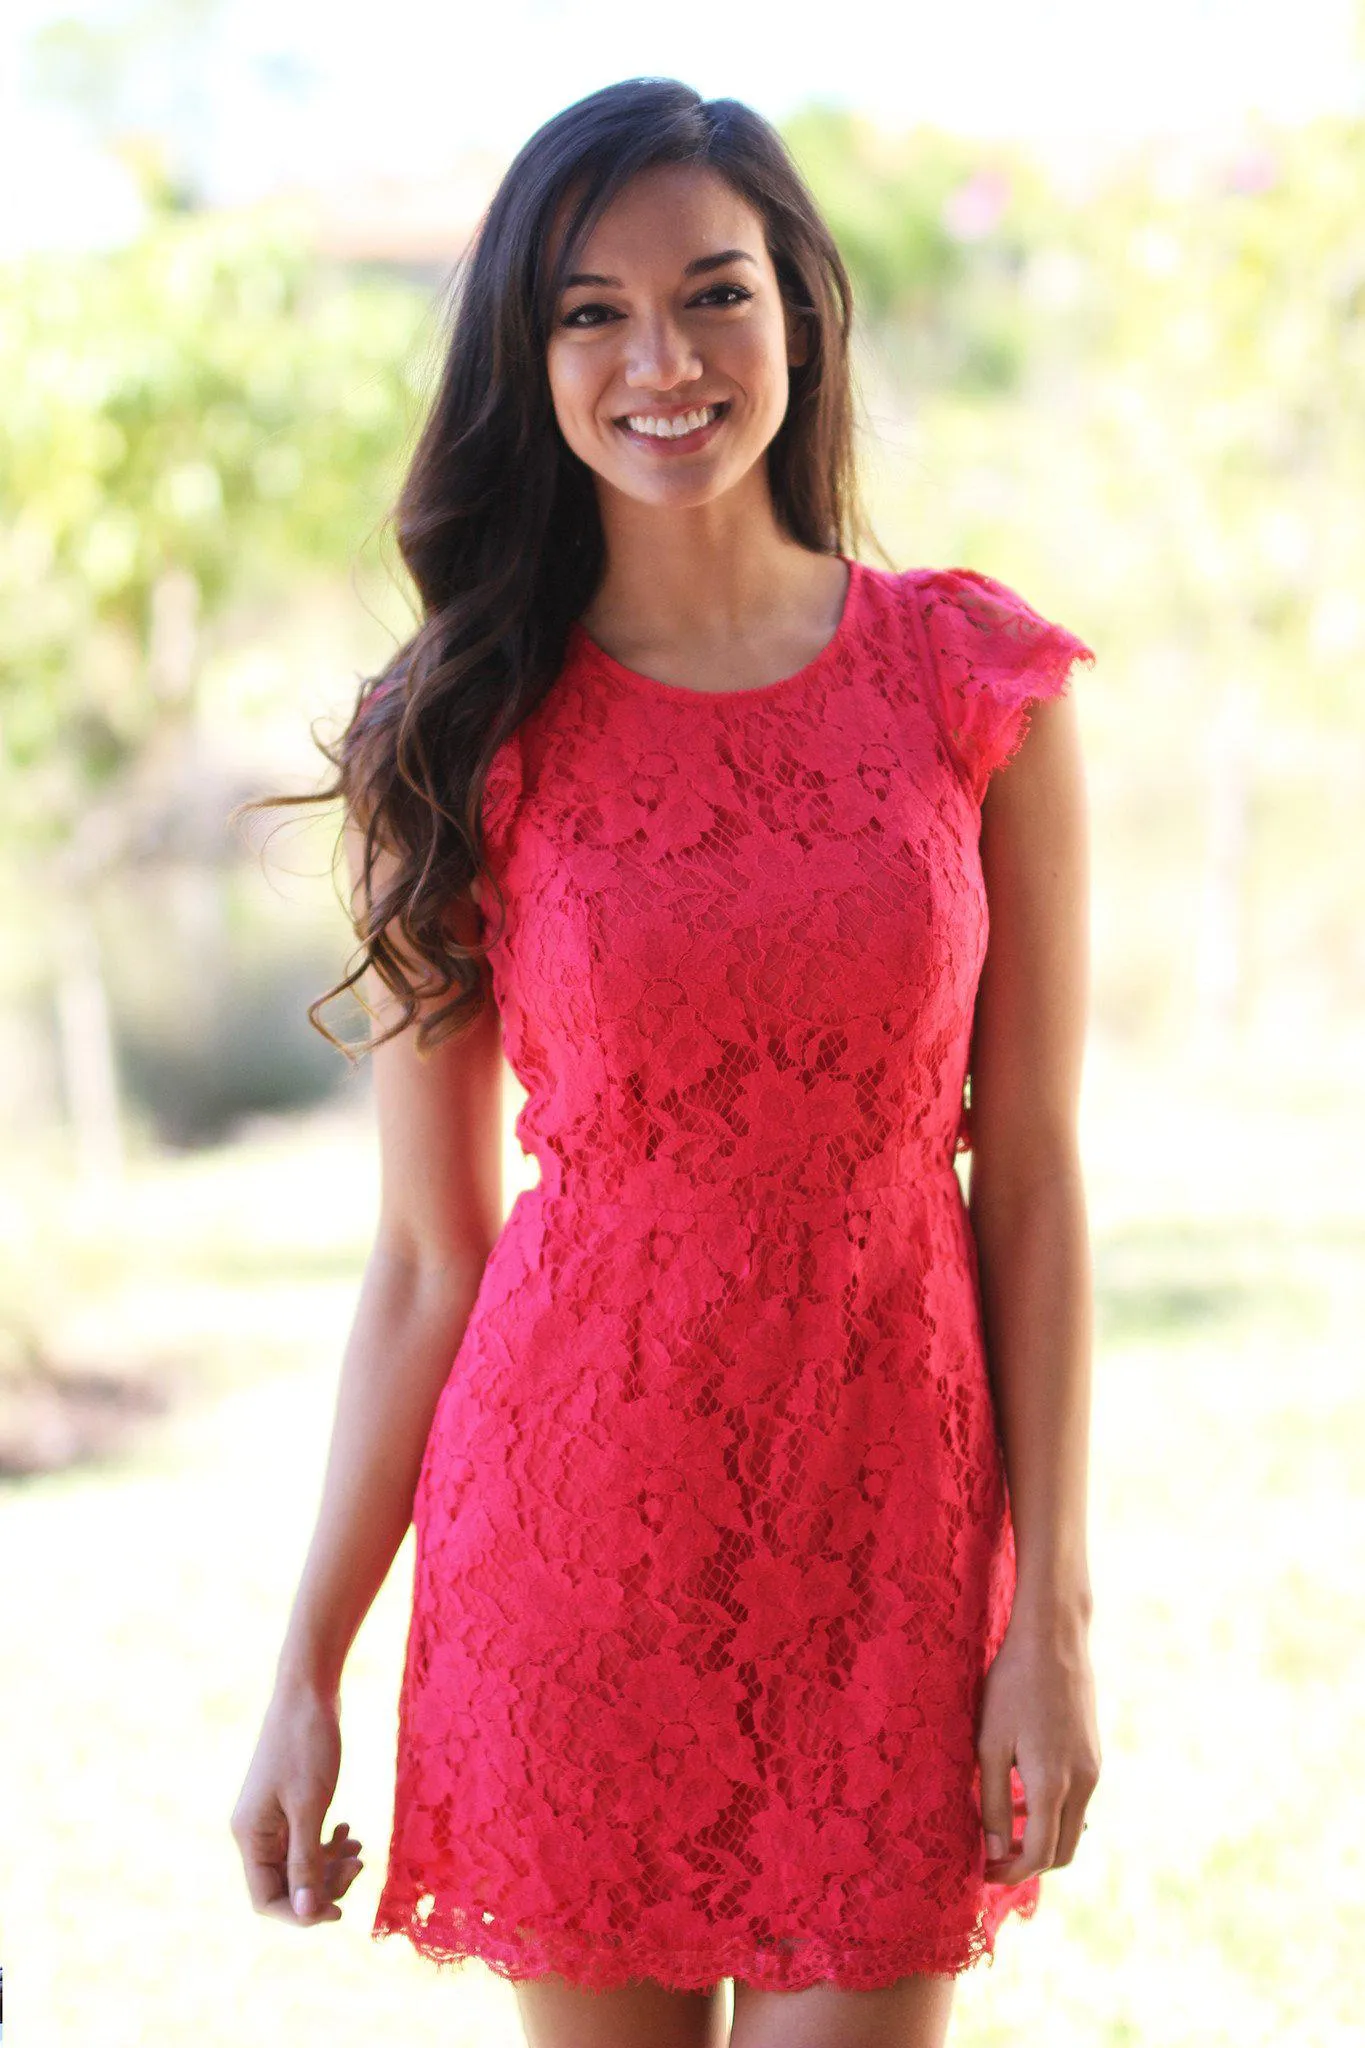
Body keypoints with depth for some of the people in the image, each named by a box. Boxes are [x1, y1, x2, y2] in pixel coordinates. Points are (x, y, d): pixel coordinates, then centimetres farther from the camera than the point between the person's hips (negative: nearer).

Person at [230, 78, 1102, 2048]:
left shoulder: (979, 686, 0)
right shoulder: (462, 744, 0)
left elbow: (1032, 1182, 1)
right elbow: (427, 1253, 2)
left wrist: (1055, 1610, -4)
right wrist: (306, 1671, 0)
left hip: (889, 1526, 0)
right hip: (569, 1526, 0)